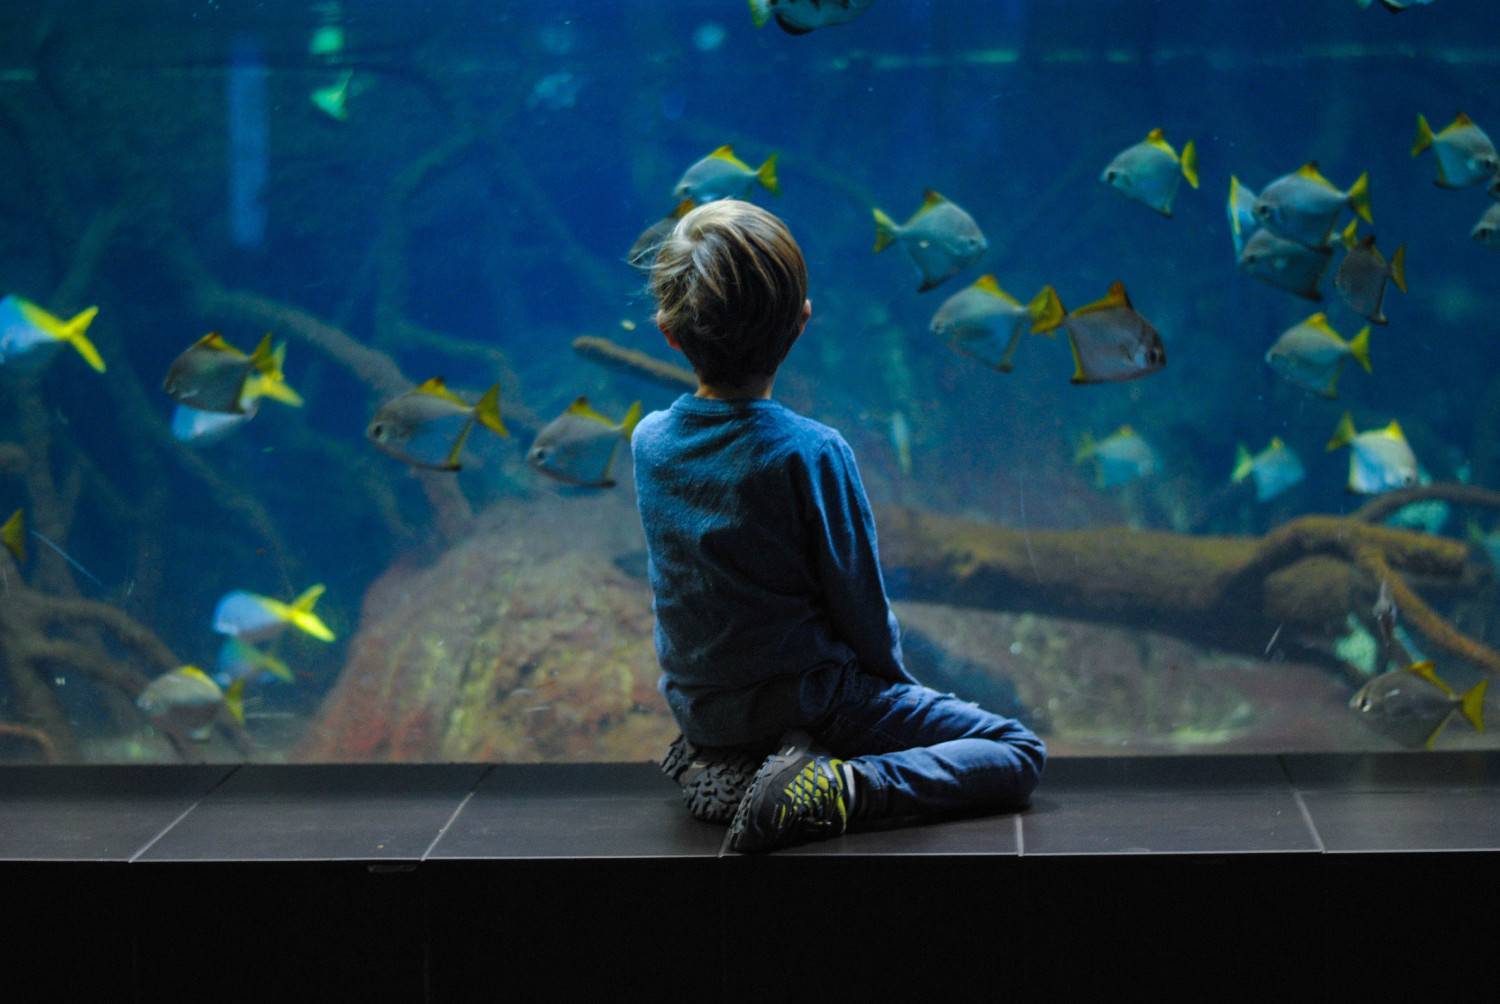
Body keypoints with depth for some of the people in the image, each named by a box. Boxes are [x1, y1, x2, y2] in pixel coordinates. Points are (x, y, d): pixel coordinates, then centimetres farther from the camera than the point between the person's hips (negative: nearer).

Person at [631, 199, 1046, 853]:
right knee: (1019, 752, 1)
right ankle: (838, 789, -17)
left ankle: (718, 764, 11)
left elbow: (688, 587, 7)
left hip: (698, 706, 7)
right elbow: (860, 600, -13)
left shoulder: (648, 440, -5)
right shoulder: (811, 452, -22)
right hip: (808, 698, -6)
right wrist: (891, 676, 6)